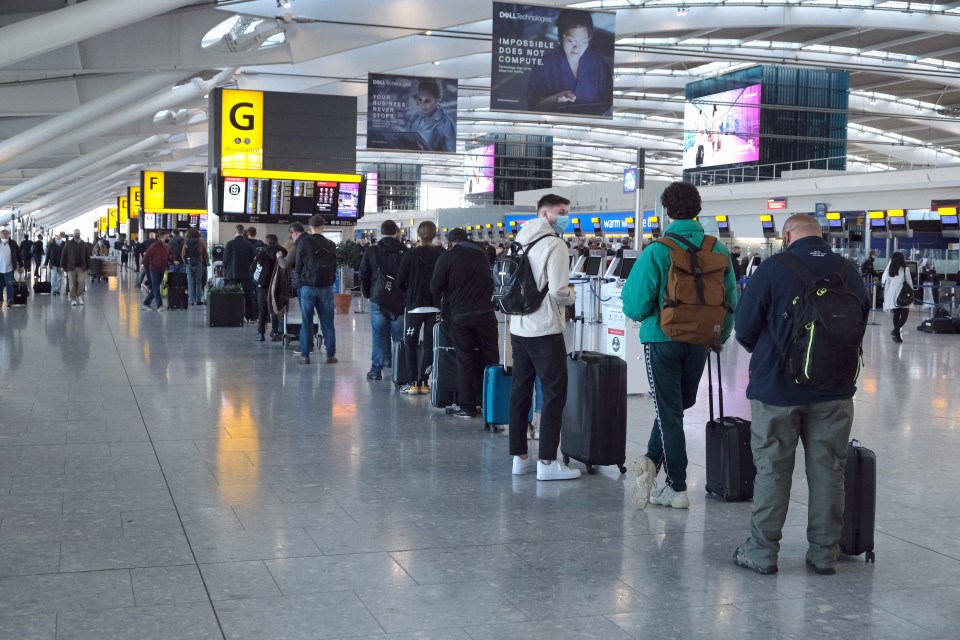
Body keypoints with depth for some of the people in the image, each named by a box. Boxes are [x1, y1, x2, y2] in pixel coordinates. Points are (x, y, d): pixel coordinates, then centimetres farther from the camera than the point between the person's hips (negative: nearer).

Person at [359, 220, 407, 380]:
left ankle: (376, 369, 7)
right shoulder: (405, 252, -3)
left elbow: (363, 275, 4)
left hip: (378, 300, 0)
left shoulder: (371, 252, 0)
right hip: (399, 300, 0)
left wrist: (367, 294, 17)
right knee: (399, 336, 5)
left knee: (379, 335, 6)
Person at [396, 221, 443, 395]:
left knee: (410, 344, 8)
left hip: (414, 306, -2)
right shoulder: (441, 255, -6)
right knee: (430, 345, 9)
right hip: (435, 307, 2)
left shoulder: (410, 255, -9)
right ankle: (424, 383, 7)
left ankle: (414, 383, 2)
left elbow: (400, 282, -5)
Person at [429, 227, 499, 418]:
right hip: (485, 313, 2)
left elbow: (435, 289, -3)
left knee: (465, 360, 4)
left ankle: (467, 407, 4)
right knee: (490, 358, 8)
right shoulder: (482, 253, 11)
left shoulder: (447, 257, -2)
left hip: (460, 315, -2)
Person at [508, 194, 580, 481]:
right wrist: (570, 297, 1)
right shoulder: (554, 245, -13)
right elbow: (558, 291, -18)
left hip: (518, 328, 8)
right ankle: (547, 462, -2)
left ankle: (520, 457, 17)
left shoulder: (521, 242, 11)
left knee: (520, 391, 12)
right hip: (545, 330, -8)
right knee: (555, 394, -1)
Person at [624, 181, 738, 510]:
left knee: (669, 411, 5)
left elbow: (636, 301, -15)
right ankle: (652, 460, 11)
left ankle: (677, 488, 6)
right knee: (679, 405, 19)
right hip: (699, 342, 4)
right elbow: (731, 297, 2)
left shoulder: (657, 251, -14)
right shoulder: (718, 250, -3)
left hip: (663, 339, -3)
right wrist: (720, 336, 18)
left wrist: (642, 316, 9)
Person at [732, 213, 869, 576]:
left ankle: (762, 553, 14)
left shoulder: (774, 268, -10)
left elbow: (745, 329, -6)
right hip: (834, 391, 3)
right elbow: (860, 326, 10)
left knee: (772, 470, 7)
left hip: (777, 386, -3)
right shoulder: (849, 272, 1)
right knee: (828, 471, 11)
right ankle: (824, 554, 19)